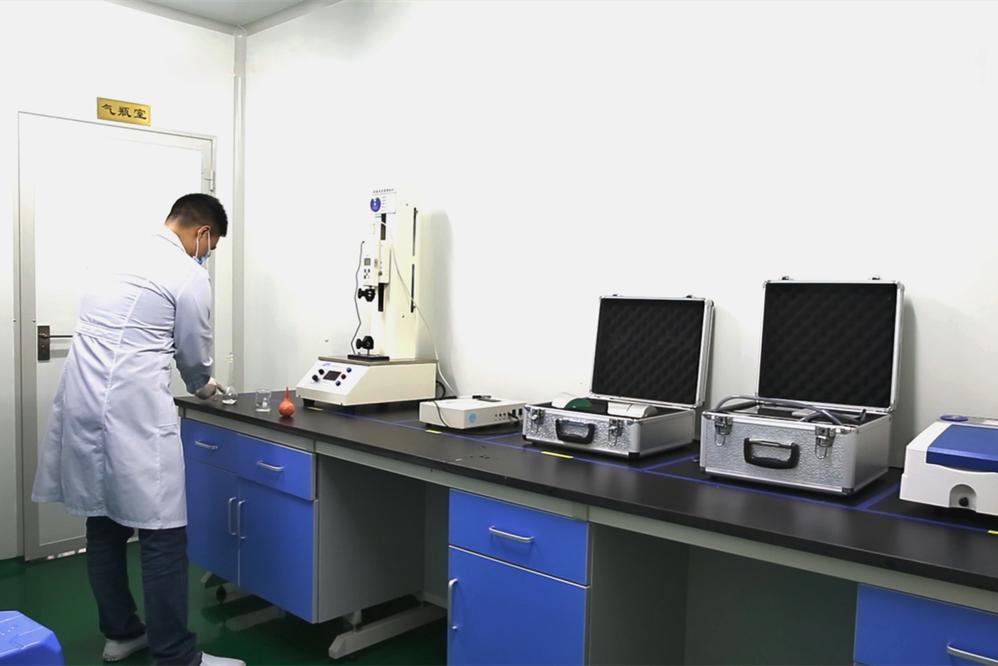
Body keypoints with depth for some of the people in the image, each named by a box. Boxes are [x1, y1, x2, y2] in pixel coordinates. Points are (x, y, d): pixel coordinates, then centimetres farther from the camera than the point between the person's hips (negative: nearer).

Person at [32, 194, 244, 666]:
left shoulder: (126, 259, 18)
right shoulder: (189, 276, -6)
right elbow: (194, 354, 3)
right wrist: (203, 387, 24)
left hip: (84, 405, 9)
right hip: (130, 411, -9)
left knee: (105, 523, 16)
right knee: (161, 534, -2)